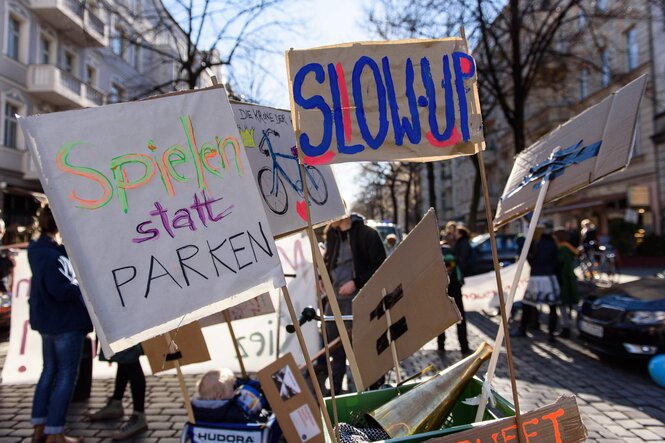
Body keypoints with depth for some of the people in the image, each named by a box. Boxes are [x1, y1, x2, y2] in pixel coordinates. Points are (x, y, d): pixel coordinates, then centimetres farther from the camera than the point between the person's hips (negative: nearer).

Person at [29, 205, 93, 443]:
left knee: (50, 370, 18)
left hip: (48, 321, 10)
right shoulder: (51, 255, -25)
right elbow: (63, 291, -28)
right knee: (66, 375, 1)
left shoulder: (38, 249, 5)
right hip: (65, 322, -10)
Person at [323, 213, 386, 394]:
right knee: (336, 350, 16)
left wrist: (356, 283, -17)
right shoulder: (331, 233, 6)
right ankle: (334, 393, 31)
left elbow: (381, 267, -12)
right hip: (334, 300, 7)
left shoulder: (367, 234, -13)